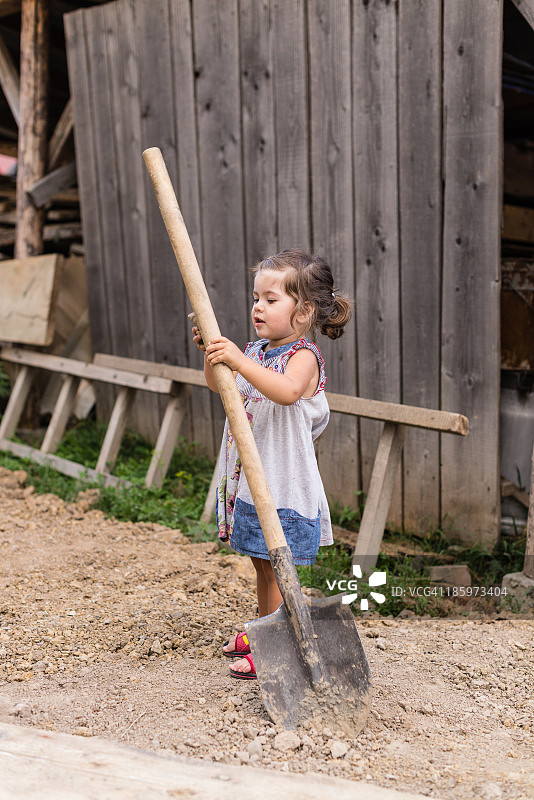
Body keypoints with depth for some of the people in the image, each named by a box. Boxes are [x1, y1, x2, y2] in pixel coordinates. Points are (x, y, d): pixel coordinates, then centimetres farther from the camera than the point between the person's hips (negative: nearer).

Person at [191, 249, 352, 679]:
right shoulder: (257, 351, 9)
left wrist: (239, 360, -44)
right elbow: (219, 385, 16)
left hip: (283, 486, -8)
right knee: (262, 563, 22)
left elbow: (286, 390, -37)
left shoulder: (303, 356, -16)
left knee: (276, 566, -1)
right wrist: (213, 354, -2)